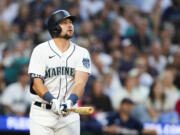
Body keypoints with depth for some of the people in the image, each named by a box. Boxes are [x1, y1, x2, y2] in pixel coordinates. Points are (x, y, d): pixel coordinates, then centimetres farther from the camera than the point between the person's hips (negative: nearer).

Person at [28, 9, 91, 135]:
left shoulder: (82, 53, 3)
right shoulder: (40, 50, -2)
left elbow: (80, 82, -10)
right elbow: (36, 83, -10)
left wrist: (70, 101, -30)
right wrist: (53, 101, -27)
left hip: (69, 114, 2)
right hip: (41, 114, -2)